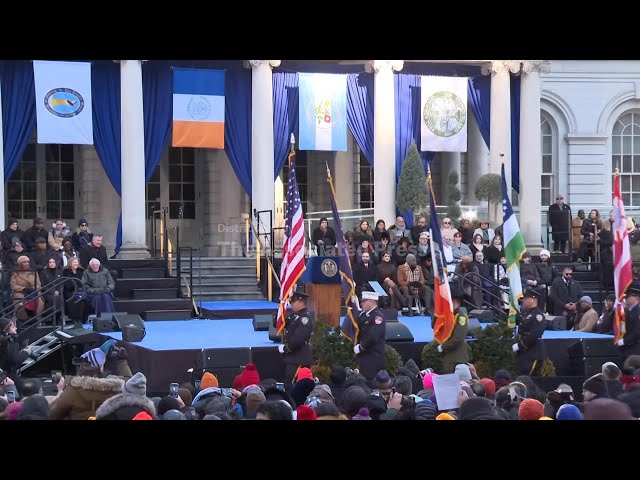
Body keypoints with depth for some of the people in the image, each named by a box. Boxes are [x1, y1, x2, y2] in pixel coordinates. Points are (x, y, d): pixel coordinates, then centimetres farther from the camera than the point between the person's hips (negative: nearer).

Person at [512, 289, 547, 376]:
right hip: (523, 352, 9)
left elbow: (534, 336, -24)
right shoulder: (524, 312, 12)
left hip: (533, 354, -9)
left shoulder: (538, 316, -16)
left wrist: (519, 346, -20)